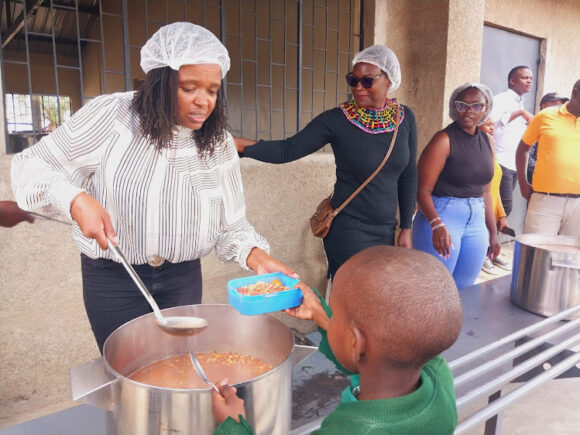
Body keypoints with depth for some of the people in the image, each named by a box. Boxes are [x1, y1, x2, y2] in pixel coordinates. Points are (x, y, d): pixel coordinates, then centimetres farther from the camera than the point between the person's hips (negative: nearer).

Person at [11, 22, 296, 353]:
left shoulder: (219, 144, -6)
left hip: (184, 277, 3)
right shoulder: (111, 115, -15)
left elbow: (230, 224, -5)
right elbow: (30, 167, -8)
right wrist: (77, 200, -28)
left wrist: (258, 258, -26)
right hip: (113, 277, -2)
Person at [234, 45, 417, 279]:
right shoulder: (336, 120, -11)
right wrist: (240, 144, -30)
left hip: (386, 230, 5)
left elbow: (408, 175, 7)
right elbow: (287, 150, -14)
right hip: (348, 230, -4)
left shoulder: (405, 118, 1)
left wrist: (406, 227, 8)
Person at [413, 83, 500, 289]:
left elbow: (484, 191, 18)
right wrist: (437, 224, -31)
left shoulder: (487, 141, 11)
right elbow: (423, 190, -16)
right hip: (442, 216, -6)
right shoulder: (444, 139, -9)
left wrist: (493, 232, 18)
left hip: (476, 221, 7)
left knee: (464, 289, 12)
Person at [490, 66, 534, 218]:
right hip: (501, 163, -8)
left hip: (514, 164, 9)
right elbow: (491, 121, -25)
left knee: (503, 207, 8)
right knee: (505, 207, -14)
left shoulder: (520, 104, 21)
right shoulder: (501, 98, -5)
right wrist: (520, 112, -19)